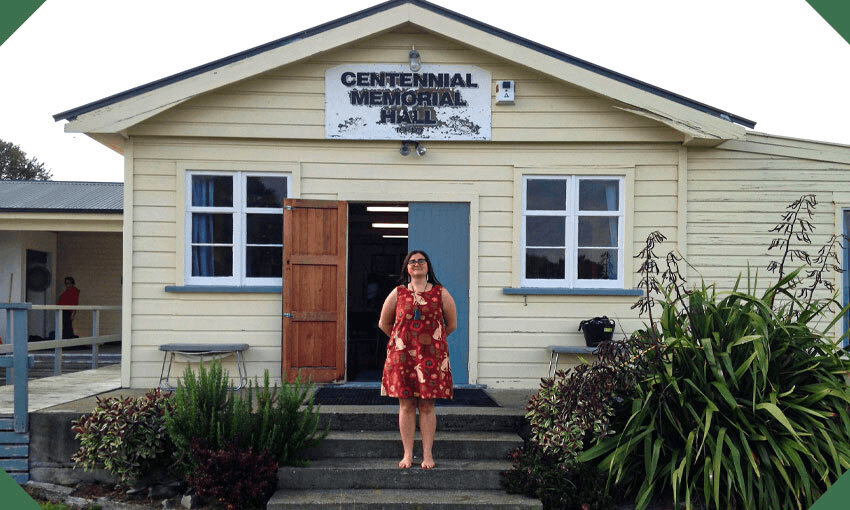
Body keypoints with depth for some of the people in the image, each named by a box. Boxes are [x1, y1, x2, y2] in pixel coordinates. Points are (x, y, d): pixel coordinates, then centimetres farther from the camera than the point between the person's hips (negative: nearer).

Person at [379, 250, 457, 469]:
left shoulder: (441, 293, 5)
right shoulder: (398, 293, 7)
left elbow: (452, 325, 14)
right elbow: (384, 323, 16)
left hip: (431, 355, -1)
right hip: (401, 355, 1)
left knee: (427, 405, 1)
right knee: (406, 404, 2)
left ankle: (427, 454, 9)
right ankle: (407, 454, 11)